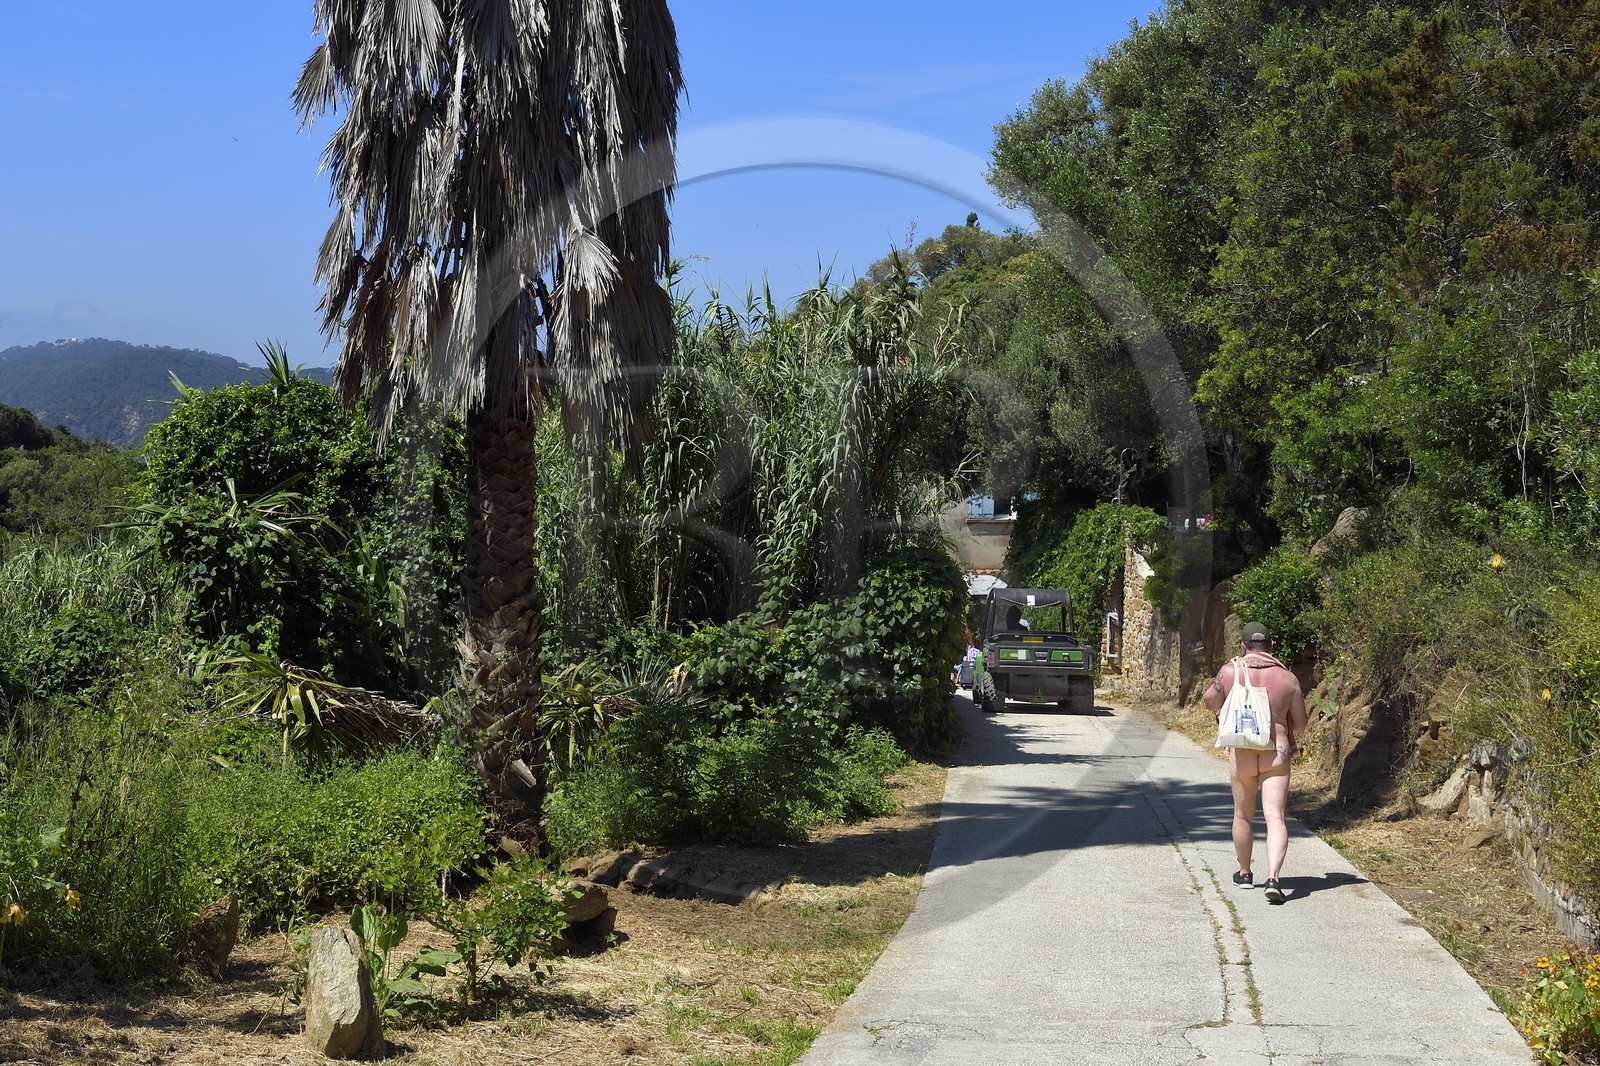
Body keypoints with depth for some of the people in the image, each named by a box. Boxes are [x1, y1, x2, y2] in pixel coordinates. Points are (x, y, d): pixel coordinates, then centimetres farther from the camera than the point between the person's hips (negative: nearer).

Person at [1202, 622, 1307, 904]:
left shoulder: (1230, 672, -4)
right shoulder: (1287, 678, -1)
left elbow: (1211, 701, 12)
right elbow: (1300, 722, 8)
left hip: (1241, 752, 0)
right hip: (1277, 753, 0)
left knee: (1243, 815, 18)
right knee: (1275, 817, -6)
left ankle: (1245, 873, 32)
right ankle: (1272, 878, -22)